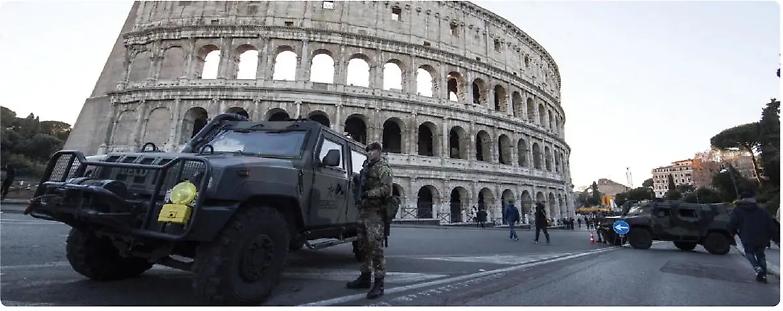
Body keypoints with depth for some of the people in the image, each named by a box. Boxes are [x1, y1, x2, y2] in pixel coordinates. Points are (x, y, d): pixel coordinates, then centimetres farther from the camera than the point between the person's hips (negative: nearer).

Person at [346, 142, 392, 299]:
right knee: (364, 244, 15)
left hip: (375, 211, -9)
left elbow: (386, 188, -17)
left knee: (375, 246, -10)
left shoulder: (383, 167, -6)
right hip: (363, 209, 9)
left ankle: (379, 284, -4)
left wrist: (368, 193, -19)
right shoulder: (366, 165, 18)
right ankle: (365, 277, 27)